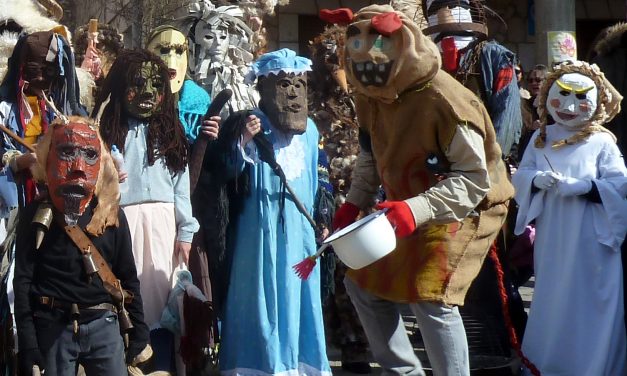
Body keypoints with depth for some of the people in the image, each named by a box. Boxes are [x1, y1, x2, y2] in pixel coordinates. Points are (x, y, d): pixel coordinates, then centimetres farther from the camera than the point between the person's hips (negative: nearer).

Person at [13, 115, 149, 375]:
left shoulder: (112, 215, 7)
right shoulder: (37, 215, 0)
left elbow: (127, 276, 12)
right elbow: (23, 279, -3)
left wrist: (138, 329, 6)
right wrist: (27, 343, -9)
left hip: (103, 324, 2)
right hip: (54, 327, -2)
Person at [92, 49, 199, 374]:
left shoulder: (169, 132, 13)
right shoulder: (108, 131, 4)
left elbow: (181, 184, 10)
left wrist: (185, 232, 5)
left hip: (164, 222, 2)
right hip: (121, 220, -2)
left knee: (160, 293, 3)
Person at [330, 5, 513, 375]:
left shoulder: (445, 102, -29)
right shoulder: (370, 97, -4)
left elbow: (474, 179, -27)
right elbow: (371, 156, 12)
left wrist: (419, 209, -39)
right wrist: (354, 202, -3)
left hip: (467, 206, -8)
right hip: (408, 206, 8)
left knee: (431, 297, -23)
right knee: (362, 282, 10)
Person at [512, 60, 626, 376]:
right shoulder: (541, 138, 6)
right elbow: (520, 176, 7)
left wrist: (581, 186, -22)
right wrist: (538, 179, -15)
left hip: (590, 240, -3)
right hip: (551, 237, 3)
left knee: (587, 302, 2)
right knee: (551, 299, 14)